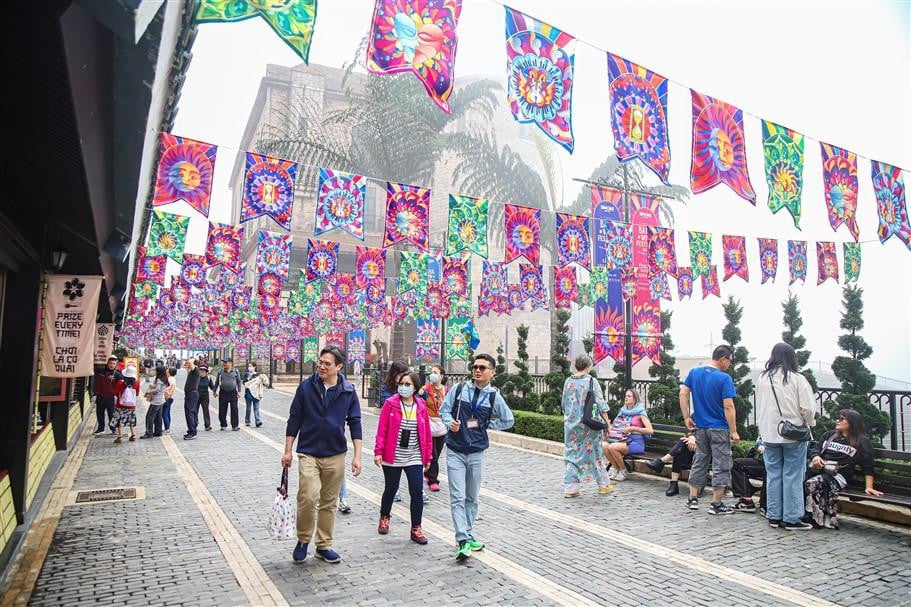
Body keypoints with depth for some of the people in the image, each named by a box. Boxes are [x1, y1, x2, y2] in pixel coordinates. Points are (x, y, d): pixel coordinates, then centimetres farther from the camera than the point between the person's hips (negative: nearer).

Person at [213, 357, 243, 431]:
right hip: (223, 392, 1)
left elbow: (239, 382, 9)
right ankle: (223, 425, 16)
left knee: (234, 410, -2)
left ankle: (235, 426, 5)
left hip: (233, 392, -1)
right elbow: (217, 382, 13)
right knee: (222, 410, 4)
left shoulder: (235, 371, 4)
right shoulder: (221, 372, 5)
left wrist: (239, 391, 2)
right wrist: (214, 391, 10)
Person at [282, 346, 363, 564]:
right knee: (308, 498, -16)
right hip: (308, 453, -2)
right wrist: (288, 451, 3)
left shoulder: (348, 391, -1)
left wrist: (357, 456, -2)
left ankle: (324, 546, 26)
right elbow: (294, 420, 3)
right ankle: (303, 539, 9)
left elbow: (355, 424, 3)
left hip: (335, 455, 2)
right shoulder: (306, 387, -4)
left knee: (329, 503, 10)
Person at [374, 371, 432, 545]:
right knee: (391, 489, 16)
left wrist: (428, 456, 7)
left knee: (417, 492, -4)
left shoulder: (421, 407, 1)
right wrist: (378, 451, -12)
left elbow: (426, 433, 5)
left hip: (414, 458, 1)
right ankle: (384, 517, 42)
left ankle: (416, 529, 10)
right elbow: (382, 429, -7)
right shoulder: (390, 404, -6)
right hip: (392, 457, -1)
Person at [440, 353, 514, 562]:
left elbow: (508, 421, 10)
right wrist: (450, 422, -12)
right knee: (458, 497, -7)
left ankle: (467, 535, 28)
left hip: (477, 452, 1)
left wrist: (485, 424, 2)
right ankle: (463, 541, -5)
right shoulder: (459, 389, -1)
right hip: (455, 452, -1)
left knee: (472, 497, 13)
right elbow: (444, 410, 8)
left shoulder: (493, 396, 0)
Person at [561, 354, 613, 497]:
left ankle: (570, 488, 8)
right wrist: (607, 423, -5)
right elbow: (600, 404, -10)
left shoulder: (568, 381, 2)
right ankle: (603, 485, 26)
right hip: (589, 424, -3)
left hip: (571, 424, 3)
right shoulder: (591, 381, -10)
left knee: (571, 454, 9)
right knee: (594, 453, 12)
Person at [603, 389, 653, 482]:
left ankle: (623, 471, -5)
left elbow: (650, 430, -11)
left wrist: (633, 428, -19)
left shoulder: (640, 412, -2)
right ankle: (617, 469, -2)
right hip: (624, 440, 6)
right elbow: (616, 426, 22)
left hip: (636, 442, -5)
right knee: (605, 446, -22)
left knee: (613, 447, -29)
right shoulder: (623, 411, 15)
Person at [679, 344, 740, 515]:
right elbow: (728, 407, -17)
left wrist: (686, 418, 6)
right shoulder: (724, 379, -15)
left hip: (700, 427, 5)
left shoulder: (694, 372, 2)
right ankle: (716, 504, 10)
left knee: (699, 462, 16)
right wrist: (734, 431, -13)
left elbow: (683, 394, 0)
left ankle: (693, 499, 19)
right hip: (719, 429, -5)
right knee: (721, 466, 5)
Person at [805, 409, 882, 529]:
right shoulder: (829, 435, 28)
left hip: (838, 474, -4)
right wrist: (815, 457, -3)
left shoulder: (861, 442, 13)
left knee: (812, 483, -37)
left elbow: (867, 467, 7)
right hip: (818, 469, 4)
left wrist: (869, 487, -3)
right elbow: (815, 448, 20)